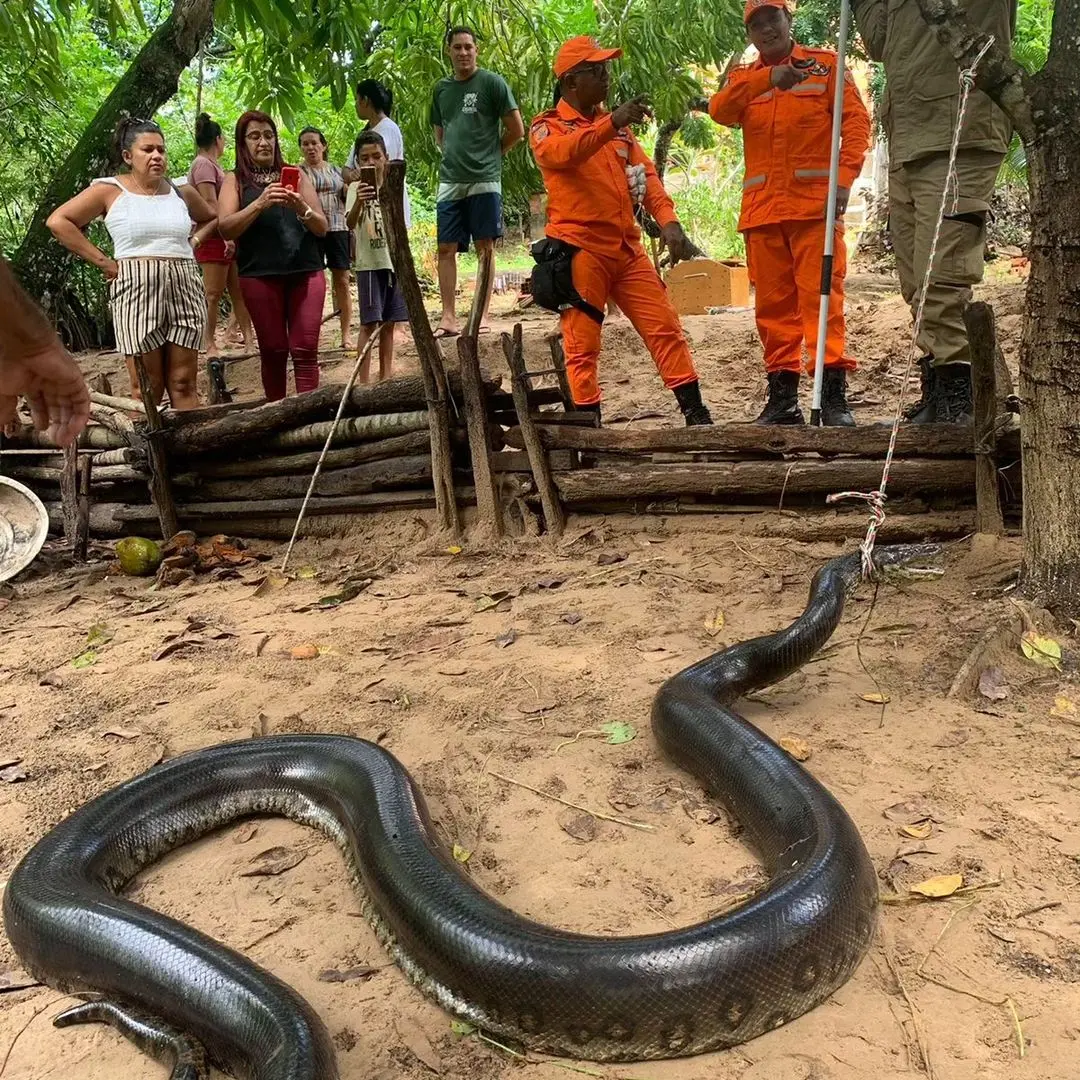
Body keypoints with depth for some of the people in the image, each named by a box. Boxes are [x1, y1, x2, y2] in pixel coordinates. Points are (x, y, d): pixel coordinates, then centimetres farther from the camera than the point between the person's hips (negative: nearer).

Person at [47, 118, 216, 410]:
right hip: (137, 291, -3)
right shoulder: (110, 190, 3)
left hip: (185, 290, 3)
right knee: (146, 389, -5)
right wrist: (103, 262, -6)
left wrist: (194, 241, 12)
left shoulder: (182, 192, 13)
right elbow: (58, 221, 0)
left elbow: (212, 218, 31)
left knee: (183, 384, 1)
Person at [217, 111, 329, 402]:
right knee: (273, 351, 1)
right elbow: (226, 229, -6)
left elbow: (322, 227, 9)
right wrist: (260, 204, -19)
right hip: (260, 275, -1)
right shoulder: (235, 180, 9)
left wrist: (302, 208, -12)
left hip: (306, 272, 1)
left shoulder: (295, 175, 14)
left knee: (305, 350, -7)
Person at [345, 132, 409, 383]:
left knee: (389, 323, 8)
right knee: (369, 323, -8)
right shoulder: (356, 188, -6)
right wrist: (359, 202, -44)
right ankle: (364, 382, -7)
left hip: (394, 263, 5)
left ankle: (385, 377, 16)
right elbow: (350, 223, -24)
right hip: (369, 264, -5)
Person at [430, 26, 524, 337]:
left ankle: (482, 315, 2)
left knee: (485, 247, -1)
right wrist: (456, 156, 12)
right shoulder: (441, 89, 14)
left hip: (484, 179, -4)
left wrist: (490, 155, 7)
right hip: (450, 181, 4)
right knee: (446, 248, -1)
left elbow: (516, 131, 0)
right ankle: (448, 318, 1)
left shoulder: (492, 82, 0)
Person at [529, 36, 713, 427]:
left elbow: (645, 175, 7)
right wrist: (612, 122, -37)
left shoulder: (618, 127, 18)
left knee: (666, 327, 3)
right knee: (582, 345, -5)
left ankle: (696, 414, 8)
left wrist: (668, 222, -10)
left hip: (627, 247, 6)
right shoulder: (547, 127, 1)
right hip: (579, 250, -5)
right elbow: (563, 152, -23)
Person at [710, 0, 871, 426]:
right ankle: (782, 396, 9)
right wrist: (767, 79, -21)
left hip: (815, 204, -3)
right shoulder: (743, 79, 17)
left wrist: (845, 177, -15)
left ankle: (833, 394, -12)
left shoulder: (825, 65, 10)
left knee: (822, 296, -10)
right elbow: (719, 111, -5)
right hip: (761, 211, 3)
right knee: (772, 304, 4)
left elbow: (856, 121, 1)